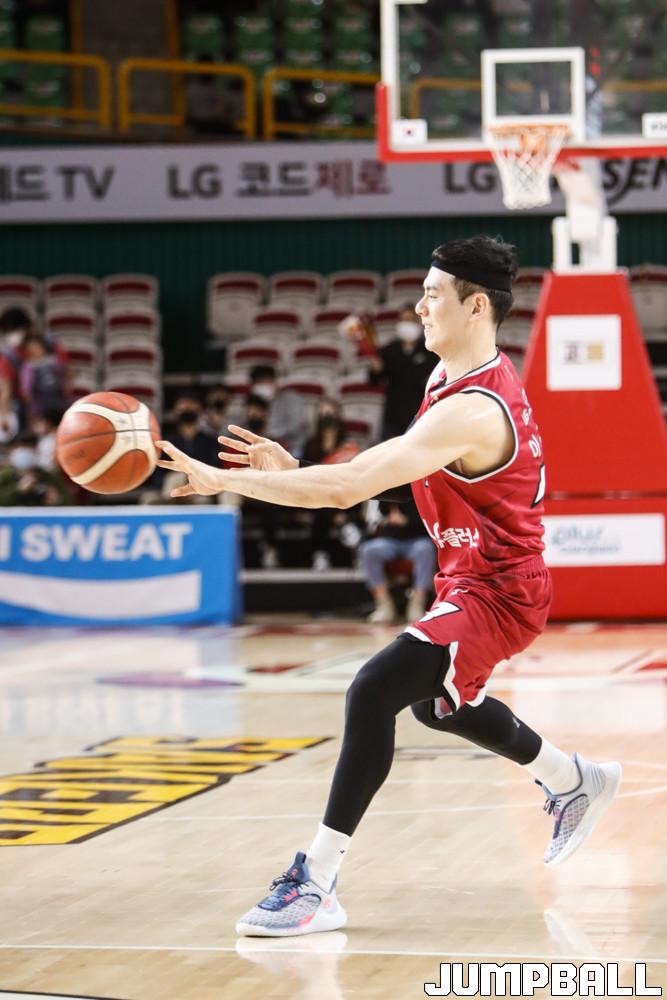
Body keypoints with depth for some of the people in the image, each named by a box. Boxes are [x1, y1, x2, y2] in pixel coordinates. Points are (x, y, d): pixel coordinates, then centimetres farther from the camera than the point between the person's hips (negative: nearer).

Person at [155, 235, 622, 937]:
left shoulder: (469, 412, -30)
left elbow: (347, 488, -36)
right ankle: (574, 782, 52)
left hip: (496, 591, -11)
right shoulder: (449, 375, 3)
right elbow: (392, 462, 11)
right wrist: (292, 470, -5)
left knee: (373, 690, -26)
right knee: (438, 703, 31)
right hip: (471, 579, 11)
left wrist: (222, 480, -34)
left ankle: (316, 883, -26)